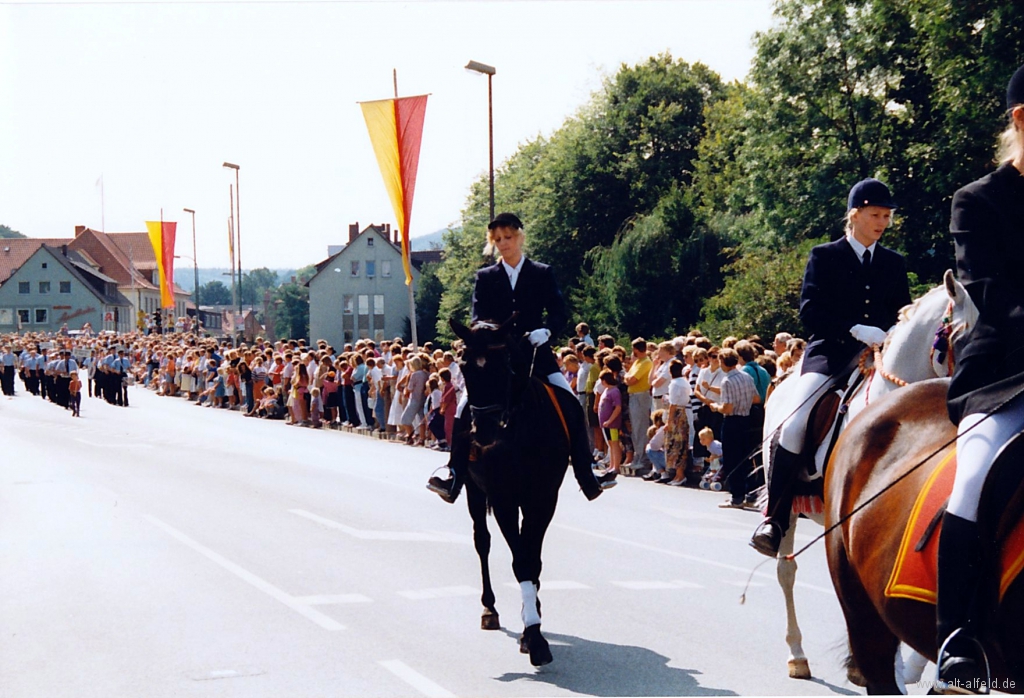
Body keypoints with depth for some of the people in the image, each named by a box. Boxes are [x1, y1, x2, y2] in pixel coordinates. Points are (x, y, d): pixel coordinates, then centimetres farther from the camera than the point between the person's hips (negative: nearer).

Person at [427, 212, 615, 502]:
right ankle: (455, 479, -7)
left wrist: (545, 331, -20)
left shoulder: (543, 274, 7)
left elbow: (558, 313, 2)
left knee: (572, 407, -15)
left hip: (536, 354, -1)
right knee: (465, 410, -14)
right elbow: (478, 318, 2)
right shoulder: (485, 278, 9)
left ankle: (587, 478, -7)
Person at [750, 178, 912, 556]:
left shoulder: (894, 263, 17)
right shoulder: (824, 257, 6)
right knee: (794, 426, -24)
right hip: (830, 354, -3)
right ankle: (775, 518, -15)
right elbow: (810, 312, -4)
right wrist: (854, 330, -18)